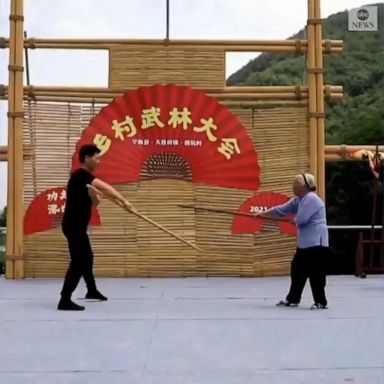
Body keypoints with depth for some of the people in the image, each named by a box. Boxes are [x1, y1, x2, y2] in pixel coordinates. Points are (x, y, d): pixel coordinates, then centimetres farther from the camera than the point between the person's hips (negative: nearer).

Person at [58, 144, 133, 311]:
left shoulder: (84, 177, 15)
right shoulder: (81, 174, -16)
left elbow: (94, 203, 14)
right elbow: (104, 187, -30)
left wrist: (94, 195, -7)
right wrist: (123, 200, -33)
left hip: (77, 225, 11)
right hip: (73, 225, -11)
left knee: (87, 258, 23)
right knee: (78, 261, -14)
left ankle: (92, 290, 41)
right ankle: (65, 300, -15)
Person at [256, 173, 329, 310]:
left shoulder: (311, 199, -18)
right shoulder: (299, 199, 14)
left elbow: (300, 220, -24)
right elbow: (282, 209, 22)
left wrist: (293, 220, 0)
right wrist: (264, 213, 22)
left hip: (316, 242, -10)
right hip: (305, 242, 10)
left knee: (315, 273, -7)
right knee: (297, 270, 14)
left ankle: (321, 302, 1)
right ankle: (292, 299, 24)